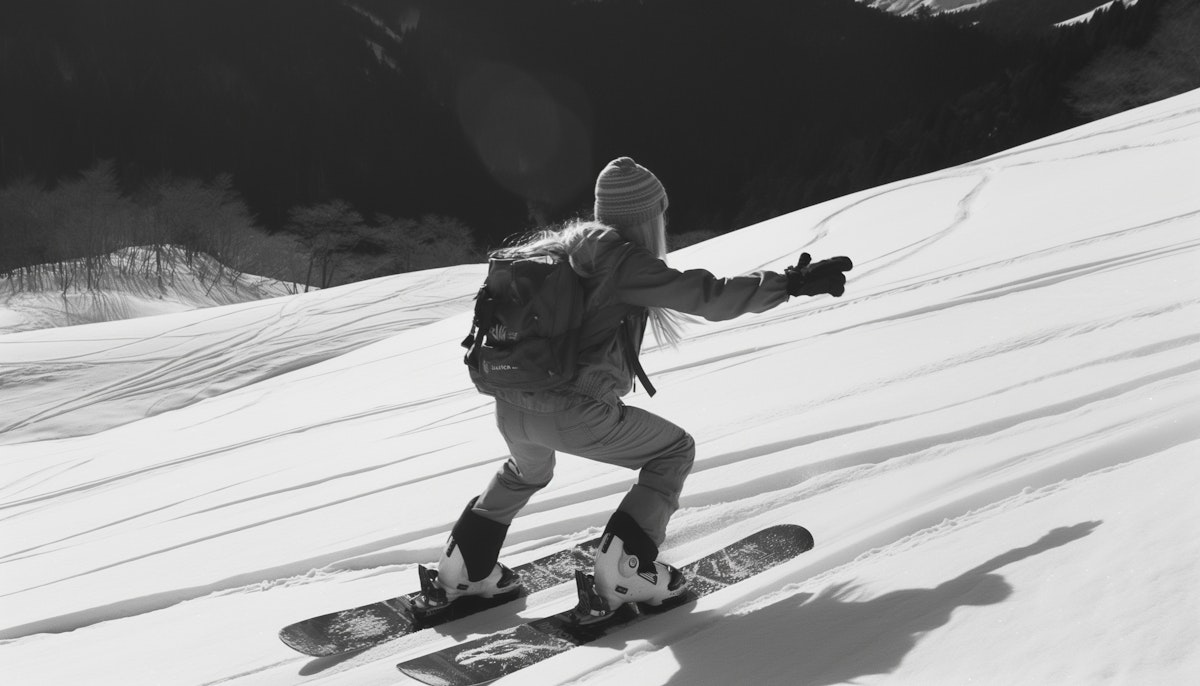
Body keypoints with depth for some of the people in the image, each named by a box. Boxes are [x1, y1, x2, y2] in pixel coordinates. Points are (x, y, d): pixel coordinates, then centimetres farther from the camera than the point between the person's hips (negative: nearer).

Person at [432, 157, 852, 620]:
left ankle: (466, 564, 36)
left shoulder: (559, 248, 11)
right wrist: (791, 284, -9)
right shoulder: (623, 263, -11)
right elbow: (709, 297, -14)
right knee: (674, 451, 13)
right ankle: (625, 569, 3)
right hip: (571, 414, -7)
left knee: (528, 471, 39)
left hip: (510, 408, 8)